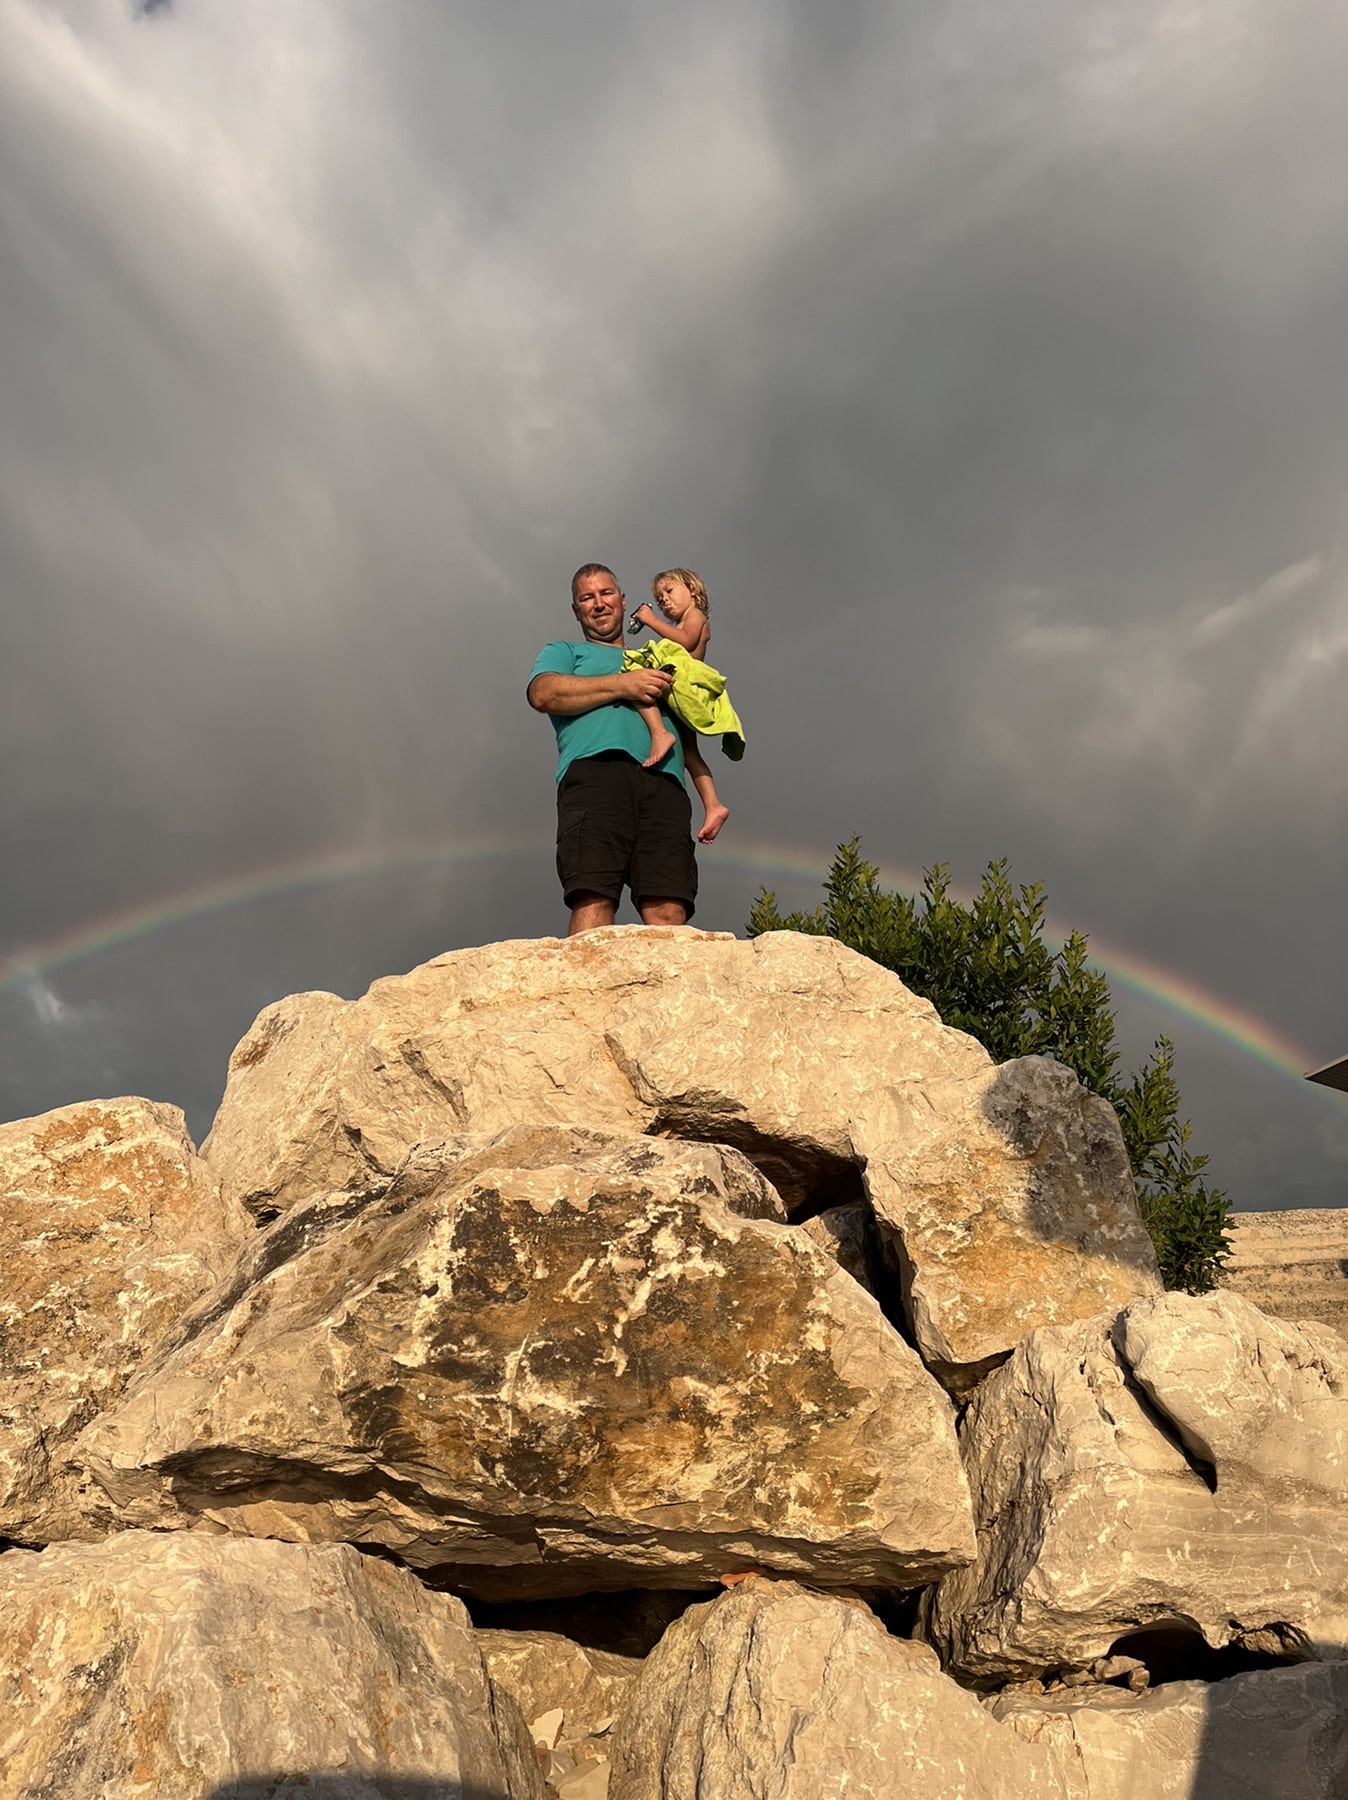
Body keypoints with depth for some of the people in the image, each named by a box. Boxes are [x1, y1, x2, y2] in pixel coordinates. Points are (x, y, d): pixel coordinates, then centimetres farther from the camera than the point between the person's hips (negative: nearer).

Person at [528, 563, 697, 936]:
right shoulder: (564, 652, 29)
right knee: (593, 902, -24)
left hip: (664, 782, 3)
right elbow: (543, 693, 5)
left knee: (669, 912, -19)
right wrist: (621, 685, 1)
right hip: (596, 769, -3)